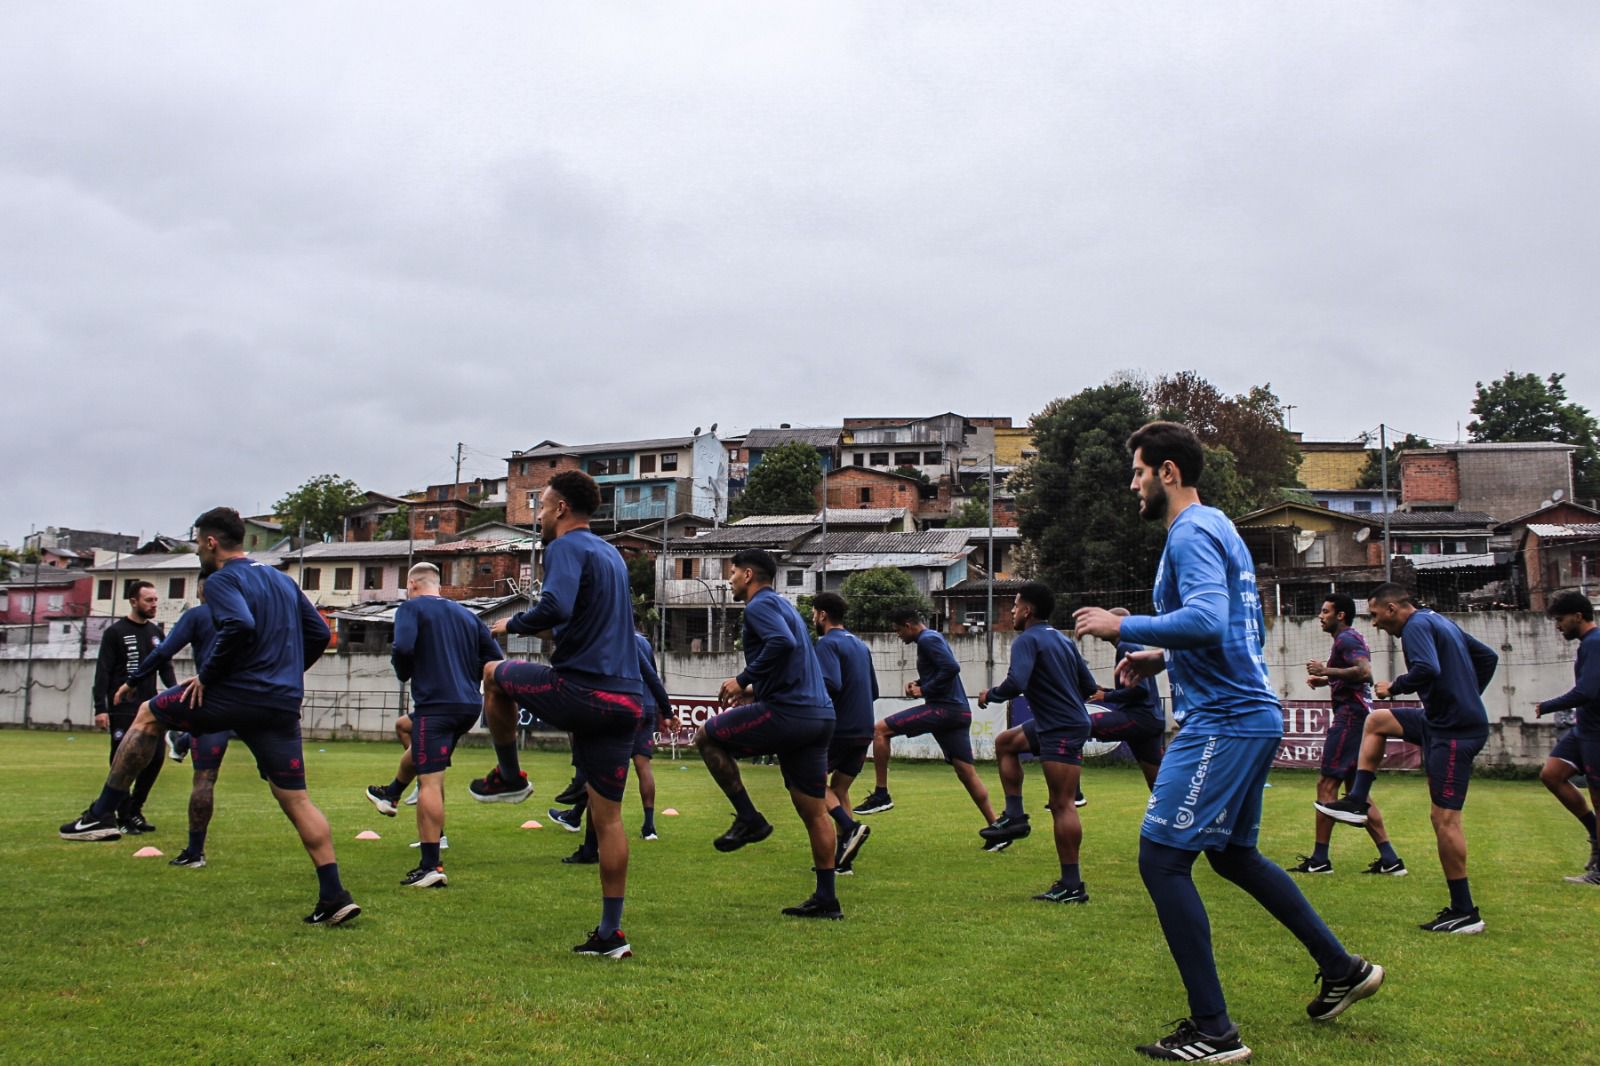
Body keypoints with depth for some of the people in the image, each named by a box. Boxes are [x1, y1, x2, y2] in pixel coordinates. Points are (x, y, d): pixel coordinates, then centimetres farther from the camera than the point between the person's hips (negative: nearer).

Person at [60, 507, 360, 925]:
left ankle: (102, 813, 19)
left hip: (238, 695, -6)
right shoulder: (282, 579, 20)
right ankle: (334, 897, -1)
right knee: (296, 801, 6)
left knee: (147, 715, 18)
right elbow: (319, 633, 20)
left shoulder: (222, 580, -4)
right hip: (283, 707, 6)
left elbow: (240, 626, -23)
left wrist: (207, 676, -12)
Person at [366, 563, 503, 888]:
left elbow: (403, 648, -17)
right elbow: (494, 658, 11)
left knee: (429, 782, -8)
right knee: (418, 748, 34)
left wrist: (403, 674, 2)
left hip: (435, 704, -7)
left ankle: (431, 867, -12)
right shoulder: (466, 614, 17)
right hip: (469, 706, 8)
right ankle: (391, 794, 58)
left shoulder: (411, 608, 0)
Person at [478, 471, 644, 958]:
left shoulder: (566, 547, -5)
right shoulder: (612, 554, 22)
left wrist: (513, 623, -6)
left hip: (580, 692, -8)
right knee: (608, 818, 10)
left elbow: (555, 607, -23)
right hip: (626, 702, 8)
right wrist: (559, 632, 32)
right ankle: (610, 934, 11)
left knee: (495, 673, 20)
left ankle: (509, 777, 29)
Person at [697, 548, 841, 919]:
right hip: (820, 717, 10)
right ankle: (826, 900, 12)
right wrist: (755, 691, 27)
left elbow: (782, 642, -24)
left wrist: (744, 680, -16)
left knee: (706, 737, 6)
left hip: (786, 713, -9)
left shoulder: (760, 605, -4)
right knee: (815, 811, 11)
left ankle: (749, 819, 2)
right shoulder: (782, 605, 25)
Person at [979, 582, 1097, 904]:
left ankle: (1072, 886, -9)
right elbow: (1089, 687, 16)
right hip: (1072, 721, 10)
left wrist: (989, 695, -5)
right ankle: (1014, 815, 19)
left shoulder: (1028, 639, -10)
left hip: (1061, 731, -10)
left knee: (1062, 804, -9)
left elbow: (1015, 684, -24)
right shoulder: (1063, 639, 16)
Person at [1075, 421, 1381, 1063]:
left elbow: (1206, 620, -29)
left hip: (1223, 723, -11)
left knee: (1161, 859, -9)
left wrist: (1122, 627, -20)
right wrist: (1165, 658, 19)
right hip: (1250, 716, 11)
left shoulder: (1192, 533, -13)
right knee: (1233, 853, 24)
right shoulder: (1218, 528, 19)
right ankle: (1342, 969, 33)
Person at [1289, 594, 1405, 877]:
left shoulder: (1346, 638, -11)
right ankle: (1389, 859, 9)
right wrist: (1323, 680, 18)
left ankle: (1319, 860, -6)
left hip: (1350, 716, -11)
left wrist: (1326, 671, -20)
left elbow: (1364, 672, -27)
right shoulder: (1352, 637, 21)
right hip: (1358, 716, 11)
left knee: (1327, 785, -7)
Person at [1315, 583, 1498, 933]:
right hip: (1442, 718, 10)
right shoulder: (1439, 621, 16)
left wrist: (1393, 687, -12)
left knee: (1444, 817, -8)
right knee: (1376, 721, 22)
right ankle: (1357, 802, 20)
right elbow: (1488, 657, 24)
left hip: (1455, 730, -10)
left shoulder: (1417, 626, -13)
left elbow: (1427, 669, -30)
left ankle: (1464, 913, -4)